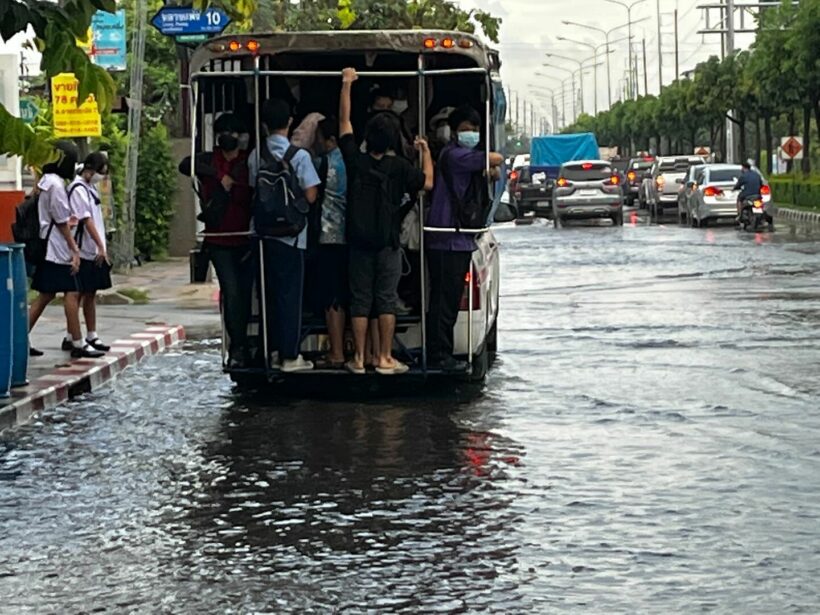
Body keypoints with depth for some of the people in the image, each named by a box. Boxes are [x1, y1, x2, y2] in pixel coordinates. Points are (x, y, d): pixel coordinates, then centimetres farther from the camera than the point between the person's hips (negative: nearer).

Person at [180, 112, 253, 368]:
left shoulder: (250, 162, 6)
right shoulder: (209, 160, 8)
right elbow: (185, 165, -11)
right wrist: (219, 176, -16)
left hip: (245, 239, 1)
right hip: (219, 240, -1)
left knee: (245, 293, 3)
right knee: (231, 292, -11)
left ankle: (238, 347, 14)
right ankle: (238, 347, -8)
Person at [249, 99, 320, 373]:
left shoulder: (256, 156, 1)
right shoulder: (299, 155, -11)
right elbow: (311, 196, -11)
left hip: (264, 233, 4)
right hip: (290, 234, -4)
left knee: (271, 292, 13)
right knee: (290, 293, 0)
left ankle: (273, 350, 17)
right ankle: (290, 355, 1)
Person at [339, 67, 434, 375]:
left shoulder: (355, 160, -5)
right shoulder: (398, 167, -9)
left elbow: (344, 122, 5)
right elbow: (427, 182, 1)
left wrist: (347, 84, 10)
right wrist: (426, 152, 13)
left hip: (359, 242, 1)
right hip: (388, 244, -1)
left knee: (360, 301, 6)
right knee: (386, 301, 3)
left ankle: (359, 359, 7)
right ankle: (385, 359, 4)